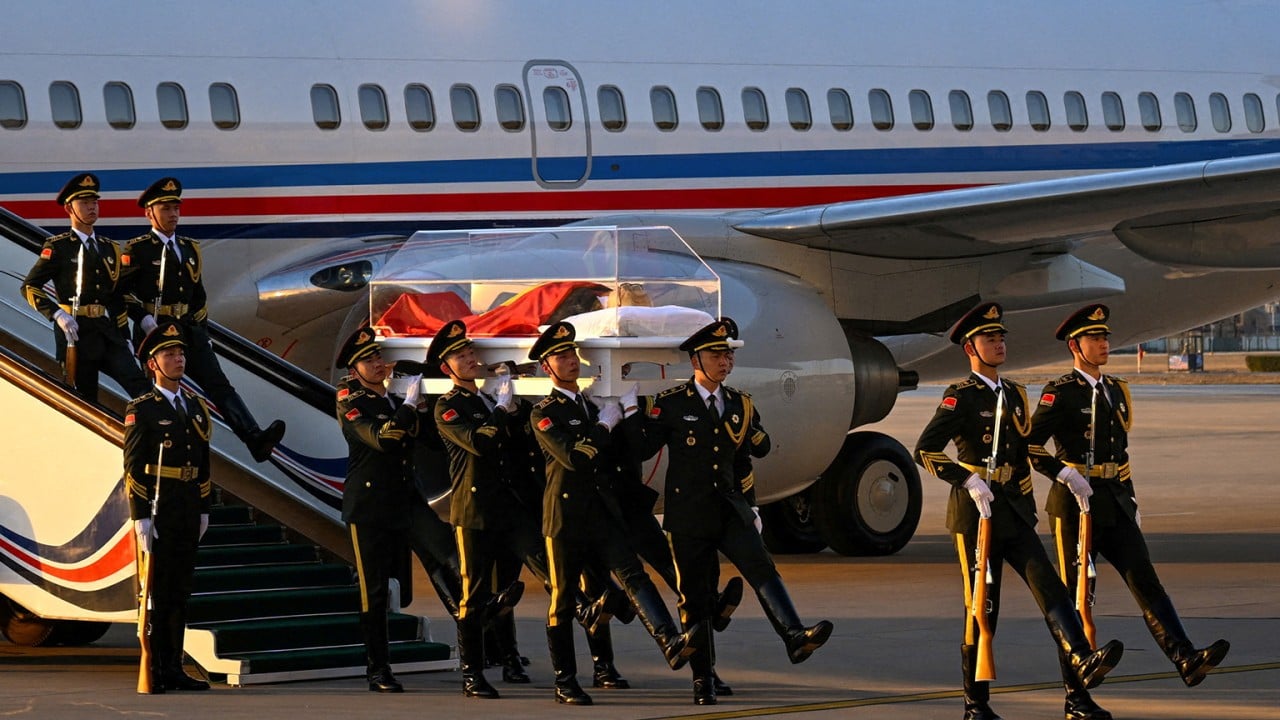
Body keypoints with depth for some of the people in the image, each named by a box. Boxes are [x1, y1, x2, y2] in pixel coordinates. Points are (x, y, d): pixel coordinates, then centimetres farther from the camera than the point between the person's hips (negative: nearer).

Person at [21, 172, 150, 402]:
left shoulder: (110, 249, 16)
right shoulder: (57, 248, -1)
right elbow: (29, 287, -5)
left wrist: (125, 338, 16)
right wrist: (57, 315, -19)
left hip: (109, 332, 5)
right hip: (76, 332, -5)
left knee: (140, 386, -13)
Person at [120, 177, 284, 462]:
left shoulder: (189, 249, 18)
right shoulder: (137, 250, -2)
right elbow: (123, 289, -8)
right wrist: (143, 318, -20)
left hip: (188, 331, 5)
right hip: (154, 332, -5)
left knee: (219, 384, -9)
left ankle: (255, 439, -24)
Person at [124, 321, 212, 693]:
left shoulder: (196, 407, 13)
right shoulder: (142, 410, -6)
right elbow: (134, 467, -10)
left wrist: (203, 509, 14)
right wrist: (140, 517, -15)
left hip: (188, 513, 6)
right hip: (157, 510, -6)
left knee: (180, 591, 10)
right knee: (156, 591, -4)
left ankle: (174, 669, 15)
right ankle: (153, 673, -1)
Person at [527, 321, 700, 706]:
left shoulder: (593, 406, 18)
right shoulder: (544, 414, -3)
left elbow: (618, 457, 24)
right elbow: (572, 457, -18)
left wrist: (629, 415, 13)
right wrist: (605, 425, -11)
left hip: (602, 514, 4)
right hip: (565, 518, -4)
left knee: (632, 574, -17)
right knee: (562, 600, 3)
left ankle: (670, 644, -36)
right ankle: (565, 682, 11)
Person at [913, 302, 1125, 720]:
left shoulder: (1014, 395, 15)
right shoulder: (961, 397, -8)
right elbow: (925, 451, -18)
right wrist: (968, 481, -26)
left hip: (1015, 514, 6)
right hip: (975, 514, -6)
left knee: (1047, 583, -15)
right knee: (982, 607, 0)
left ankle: (1082, 663, -33)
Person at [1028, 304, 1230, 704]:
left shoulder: (1115, 391, 16)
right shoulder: (1060, 394, -7)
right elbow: (1030, 445, -13)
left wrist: (1130, 500, 20)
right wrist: (1066, 474, -22)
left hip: (1115, 505, 6)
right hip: (1075, 505, -6)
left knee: (1145, 579, -7)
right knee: (1077, 595, 0)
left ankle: (1187, 660, -20)